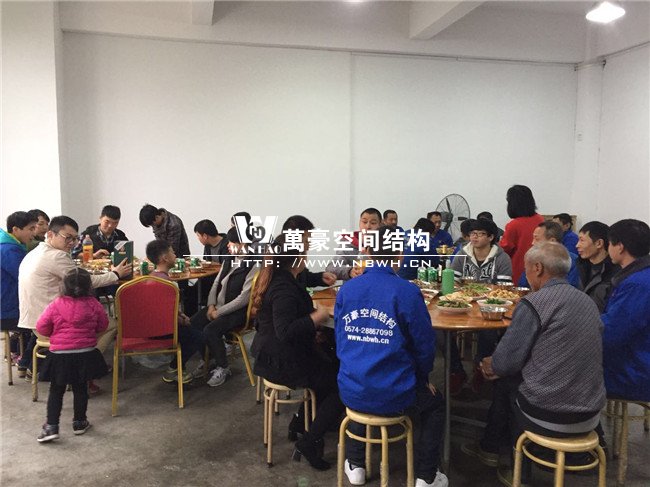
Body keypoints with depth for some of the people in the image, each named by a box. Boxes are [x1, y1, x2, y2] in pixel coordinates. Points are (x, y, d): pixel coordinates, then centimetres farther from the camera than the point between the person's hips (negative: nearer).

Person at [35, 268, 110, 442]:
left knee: (56, 391, 11)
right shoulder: (93, 304, -7)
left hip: (60, 355, -1)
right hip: (85, 354, 1)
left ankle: (51, 426, 8)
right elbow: (103, 325, 4)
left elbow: (41, 327, -4)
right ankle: (79, 423, 25)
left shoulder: (56, 305, -9)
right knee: (80, 389, 14)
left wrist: (54, 333, 15)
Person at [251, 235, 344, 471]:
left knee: (331, 366, 19)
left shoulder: (274, 277, 7)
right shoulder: (284, 288, -26)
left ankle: (299, 422, 26)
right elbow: (285, 332, -35)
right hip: (283, 362, -10)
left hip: (272, 354, 10)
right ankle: (308, 443, -3)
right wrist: (317, 316, -25)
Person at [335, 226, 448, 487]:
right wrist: (421, 376, 11)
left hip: (351, 393, 4)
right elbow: (425, 344, -10)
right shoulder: (406, 292, -17)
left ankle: (355, 466, 41)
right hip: (393, 396, -3)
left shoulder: (346, 289, -4)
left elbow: (341, 341, 7)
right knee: (434, 403, 28)